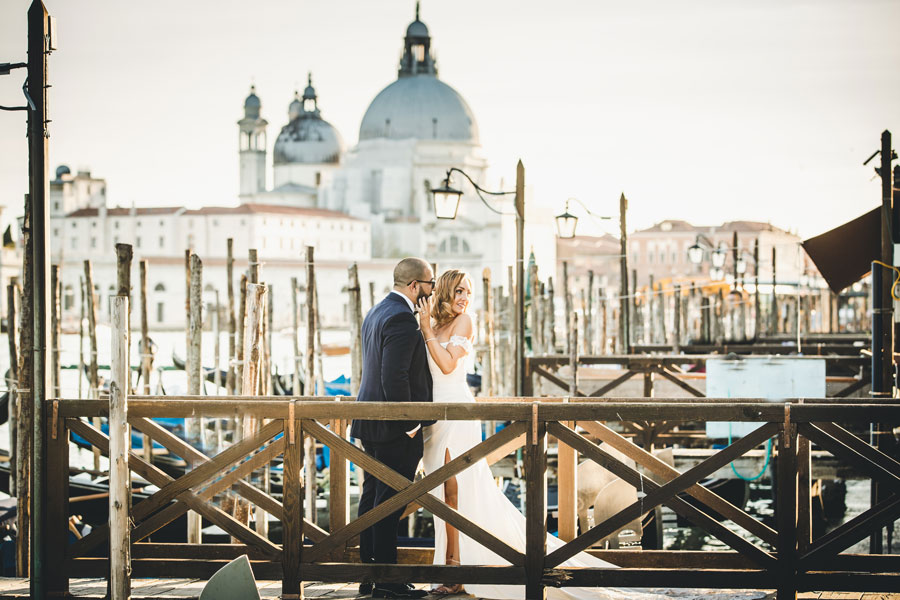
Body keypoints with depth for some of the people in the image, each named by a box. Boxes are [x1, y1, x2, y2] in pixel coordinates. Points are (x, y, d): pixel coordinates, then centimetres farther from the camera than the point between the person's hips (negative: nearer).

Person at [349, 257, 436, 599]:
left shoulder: (376, 312, 14)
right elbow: (395, 378, -24)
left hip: (371, 424, 10)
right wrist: (410, 424, -17)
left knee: (372, 498, 13)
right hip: (394, 428, -10)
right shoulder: (401, 319, -18)